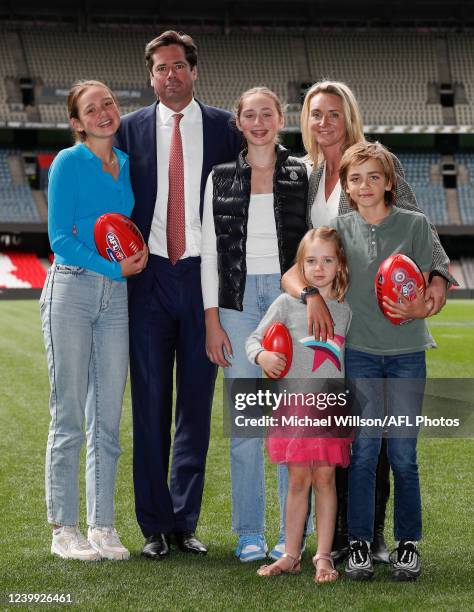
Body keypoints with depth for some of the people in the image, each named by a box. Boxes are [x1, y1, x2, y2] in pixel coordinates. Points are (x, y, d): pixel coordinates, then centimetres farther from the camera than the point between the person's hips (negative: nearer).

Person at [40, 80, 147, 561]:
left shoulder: (128, 164, 13)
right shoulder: (68, 163, -3)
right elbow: (60, 237, -8)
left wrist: (137, 253, 2)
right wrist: (114, 268, -15)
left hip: (116, 295, 5)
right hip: (71, 289, -5)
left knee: (107, 418, 6)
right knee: (68, 417, -2)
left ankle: (102, 526, 12)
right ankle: (63, 529, 5)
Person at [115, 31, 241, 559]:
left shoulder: (224, 128, 6)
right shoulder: (131, 129, 7)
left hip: (203, 277, 0)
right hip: (149, 278, 0)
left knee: (197, 403, 4)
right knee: (150, 406, 2)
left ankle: (185, 521, 13)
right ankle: (155, 526, 9)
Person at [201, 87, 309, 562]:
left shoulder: (302, 175, 6)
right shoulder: (221, 178, 8)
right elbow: (208, 251, 6)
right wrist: (212, 320, -1)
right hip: (238, 300, 1)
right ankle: (249, 532, 10)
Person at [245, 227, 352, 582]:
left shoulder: (345, 309, 7)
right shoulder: (288, 302, 0)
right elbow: (254, 339, 2)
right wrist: (261, 356, -20)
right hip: (294, 402, -1)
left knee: (325, 479, 2)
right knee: (298, 480, 3)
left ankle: (324, 557, 7)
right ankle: (291, 556, 11)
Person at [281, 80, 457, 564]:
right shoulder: (305, 174, 10)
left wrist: (438, 274, -21)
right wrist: (309, 293, -14)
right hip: (323, 311, 4)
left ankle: (372, 534, 9)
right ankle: (339, 535, 12)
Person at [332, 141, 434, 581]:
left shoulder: (415, 225, 0)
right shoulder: (339, 229, 4)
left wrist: (418, 308, -19)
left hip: (407, 351, -1)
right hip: (360, 350, 1)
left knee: (402, 454, 2)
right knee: (364, 450, -2)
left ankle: (407, 546, 12)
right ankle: (359, 545, 5)